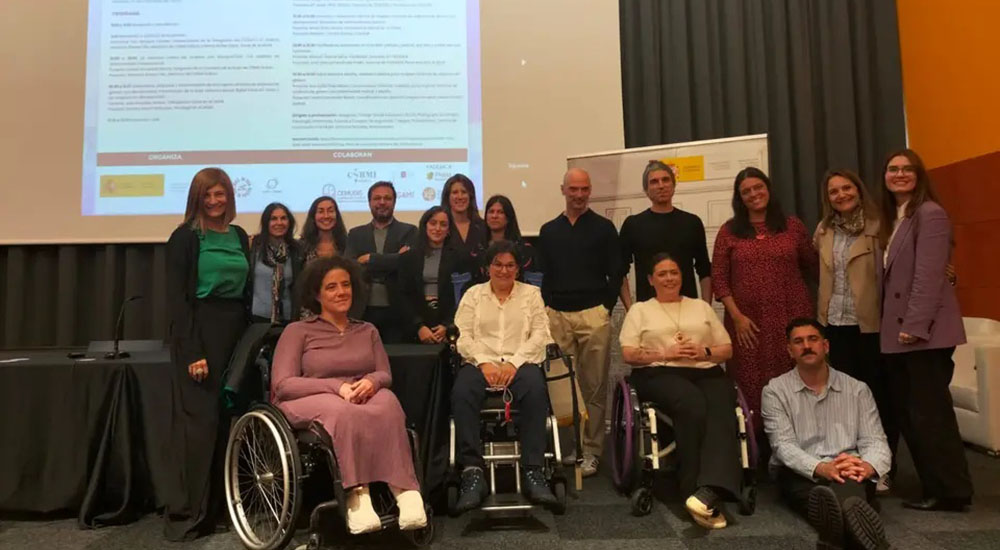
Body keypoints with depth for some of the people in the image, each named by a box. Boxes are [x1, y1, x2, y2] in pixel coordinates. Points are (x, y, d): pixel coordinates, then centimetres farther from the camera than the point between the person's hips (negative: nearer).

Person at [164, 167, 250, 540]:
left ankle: (219, 508, 19)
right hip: (199, 332, -6)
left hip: (234, 330, 6)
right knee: (198, 421, -5)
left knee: (229, 420, 8)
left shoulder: (239, 236, 14)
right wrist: (192, 351, -16)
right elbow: (177, 297, -9)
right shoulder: (185, 237, -3)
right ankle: (185, 515, 5)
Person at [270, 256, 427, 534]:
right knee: (343, 412, -41)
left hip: (363, 397, 3)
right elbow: (282, 384, -5)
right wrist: (338, 387, -17)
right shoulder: (297, 331, 8)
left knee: (388, 402, -35)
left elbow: (385, 374, 12)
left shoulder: (368, 331, 22)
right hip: (310, 402, -3)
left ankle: (405, 492, -44)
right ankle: (357, 495, -44)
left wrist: (371, 381, -15)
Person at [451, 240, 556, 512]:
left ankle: (533, 471, -32)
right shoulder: (473, 294, 17)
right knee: (462, 392, -34)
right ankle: (472, 470, -32)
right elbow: (463, 335, 5)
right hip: (481, 362, 1)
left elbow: (540, 334, 4)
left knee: (535, 390, -36)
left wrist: (514, 362, -11)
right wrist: (484, 362, -13)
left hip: (521, 363, 0)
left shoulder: (531, 294, 17)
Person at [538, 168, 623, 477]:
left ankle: (591, 450, 9)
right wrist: (545, 309, 5)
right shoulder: (549, 231, 13)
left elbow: (615, 274, 3)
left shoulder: (603, 228, 5)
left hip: (593, 315, -2)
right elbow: (543, 275, 14)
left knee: (594, 386, 1)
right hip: (556, 316, 2)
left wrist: (606, 308, -3)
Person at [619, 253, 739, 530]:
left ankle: (708, 492, -48)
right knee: (694, 406, -35)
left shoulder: (701, 307, 26)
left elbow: (727, 349, 20)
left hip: (707, 372, 3)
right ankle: (700, 495, -31)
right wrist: (666, 353, -8)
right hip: (661, 374, -3)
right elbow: (628, 354, 5)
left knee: (720, 411, -33)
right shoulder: (640, 310, 17)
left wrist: (704, 352, -1)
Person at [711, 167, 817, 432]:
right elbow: (718, 278, 1)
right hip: (748, 322, -1)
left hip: (791, 318, 1)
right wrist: (737, 316, -6)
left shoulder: (793, 226, 7)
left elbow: (813, 267, 13)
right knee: (752, 386, 3)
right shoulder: (729, 231, 4)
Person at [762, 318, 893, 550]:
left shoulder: (858, 389, 12)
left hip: (850, 474, 1)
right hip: (800, 474, -1)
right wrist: (822, 468, -28)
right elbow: (783, 445, -8)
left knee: (847, 484, -38)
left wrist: (867, 466, -23)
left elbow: (875, 441, 3)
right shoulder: (775, 390, 4)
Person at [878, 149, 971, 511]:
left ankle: (950, 492, 10)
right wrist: (894, 325, 9)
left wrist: (914, 325, -20)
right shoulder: (892, 219, 17)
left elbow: (929, 276, -17)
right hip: (898, 331, 9)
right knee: (907, 413, 12)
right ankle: (936, 486, 24)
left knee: (929, 413, -3)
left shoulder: (930, 214, -9)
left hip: (925, 331, -9)